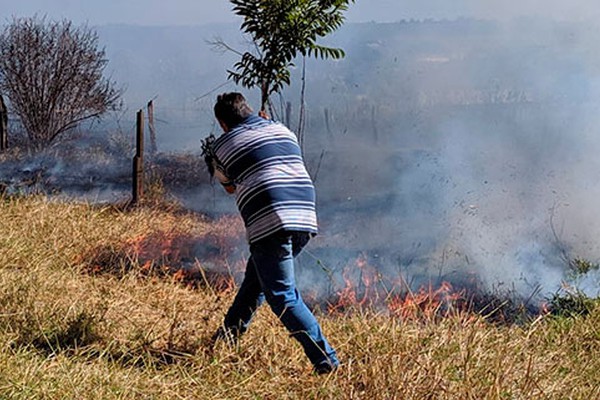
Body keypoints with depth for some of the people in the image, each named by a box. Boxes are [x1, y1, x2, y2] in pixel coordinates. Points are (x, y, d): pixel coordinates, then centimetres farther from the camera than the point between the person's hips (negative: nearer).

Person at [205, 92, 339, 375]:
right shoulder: (282, 129, 20)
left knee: (282, 295, -4)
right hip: (305, 216, 7)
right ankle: (230, 333, 35)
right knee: (256, 276, 24)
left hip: (270, 224, -7)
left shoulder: (224, 145, 7)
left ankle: (324, 359, -14)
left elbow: (230, 187, 23)